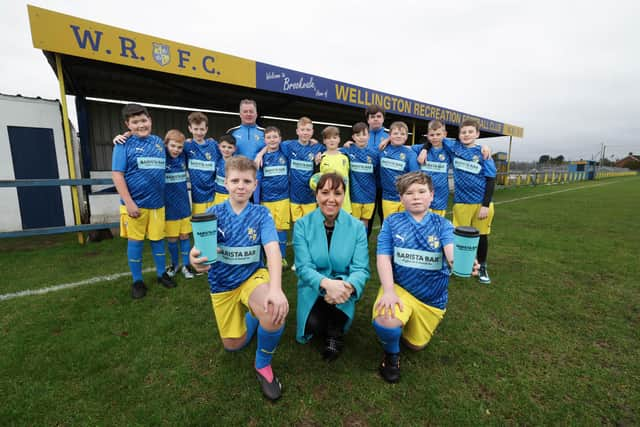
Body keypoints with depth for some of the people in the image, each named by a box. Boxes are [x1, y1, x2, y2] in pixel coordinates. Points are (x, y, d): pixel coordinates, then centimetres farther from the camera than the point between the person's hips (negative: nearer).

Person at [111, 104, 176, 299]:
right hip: (135, 203, -3)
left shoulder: (158, 141, 8)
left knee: (158, 238, 13)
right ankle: (137, 281, 22)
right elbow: (117, 174, -10)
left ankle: (161, 274, 28)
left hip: (157, 202, 4)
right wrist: (129, 202, -16)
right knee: (135, 241, 8)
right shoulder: (124, 144, -6)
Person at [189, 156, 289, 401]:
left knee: (275, 311, -33)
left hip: (253, 276, -2)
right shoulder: (213, 213, -8)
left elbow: (273, 249, -25)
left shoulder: (261, 214, -12)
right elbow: (201, 248, -20)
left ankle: (263, 365, -3)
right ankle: (253, 315, 42)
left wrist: (275, 289, -42)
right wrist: (195, 258, -47)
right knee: (234, 345, 10)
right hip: (222, 284, 2)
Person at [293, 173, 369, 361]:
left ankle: (335, 334, -3)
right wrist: (326, 283, -38)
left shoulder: (357, 227, -8)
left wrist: (349, 286, -38)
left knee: (341, 287, -32)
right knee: (313, 324, -24)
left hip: (341, 287, 0)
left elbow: (361, 268, -14)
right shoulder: (302, 225, -10)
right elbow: (303, 267, -17)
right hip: (313, 289, 0)